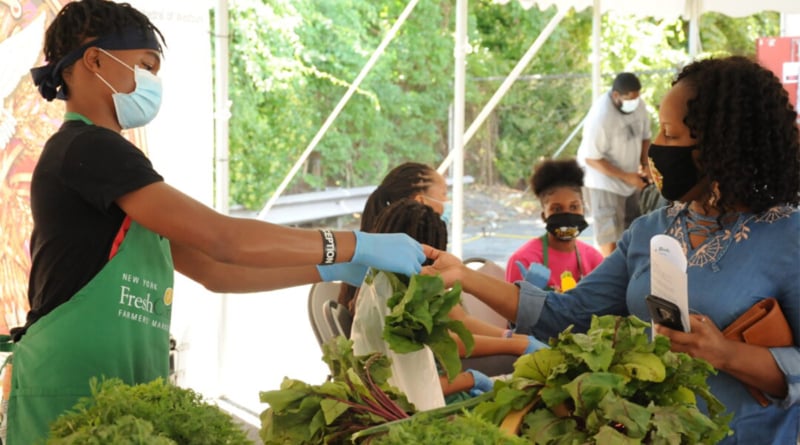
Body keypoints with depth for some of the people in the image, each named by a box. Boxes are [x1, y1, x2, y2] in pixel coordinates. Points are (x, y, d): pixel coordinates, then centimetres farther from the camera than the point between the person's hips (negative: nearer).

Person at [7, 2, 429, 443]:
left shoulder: (99, 159, 18)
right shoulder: (86, 148, -11)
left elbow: (212, 269, 14)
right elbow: (220, 238, -19)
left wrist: (333, 269, 6)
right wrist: (360, 246, -14)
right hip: (71, 393, -9)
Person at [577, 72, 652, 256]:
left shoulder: (639, 104, -10)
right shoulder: (600, 116, -29)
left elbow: (645, 136, 9)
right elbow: (591, 158, -23)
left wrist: (644, 164, -8)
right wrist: (626, 176, -23)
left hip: (630, 179, 7)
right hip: (605, 181, -7)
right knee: (609, 231, -5)